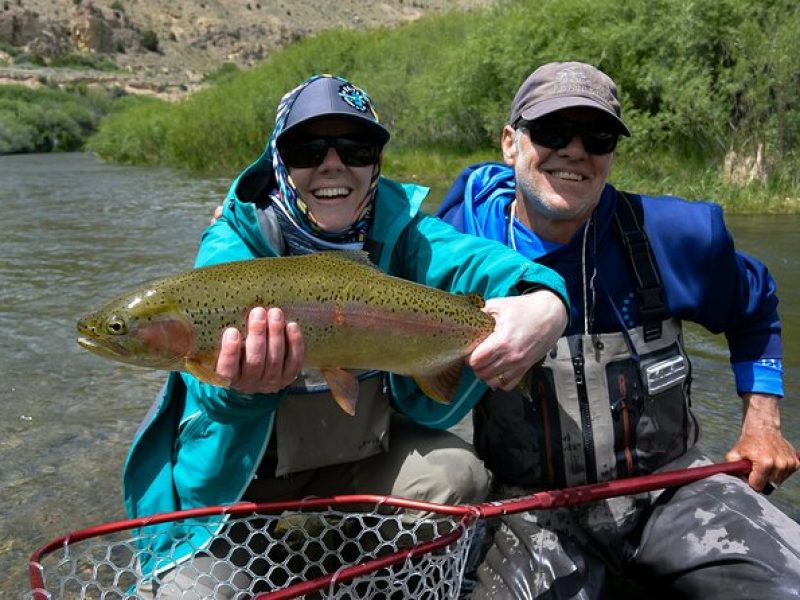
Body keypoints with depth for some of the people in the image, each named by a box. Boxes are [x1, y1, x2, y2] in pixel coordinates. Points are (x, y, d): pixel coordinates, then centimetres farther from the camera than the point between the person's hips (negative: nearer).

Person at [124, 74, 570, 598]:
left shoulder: (396, 228, -10)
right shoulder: (235, 243, -17)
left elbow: (465, 258, -29)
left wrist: (545, 300, -51)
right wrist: (243, 383, -58)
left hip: (356, 463, 2)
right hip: (235, 476, -1)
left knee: (456, 473, -18)